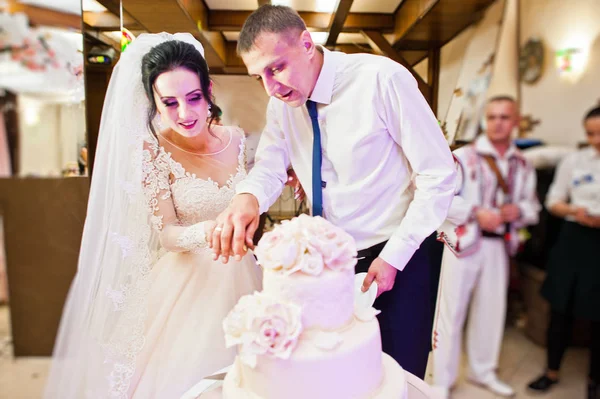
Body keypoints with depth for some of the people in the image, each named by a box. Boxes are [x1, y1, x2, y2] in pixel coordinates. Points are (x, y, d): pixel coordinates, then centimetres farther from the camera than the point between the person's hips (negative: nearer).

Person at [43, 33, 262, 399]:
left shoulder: (235, 138, -3)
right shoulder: (153, 152, -14)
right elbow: (166, 234, -15)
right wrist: (207, 231, -32)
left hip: (239, 275, 4)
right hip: (186, 282, -4)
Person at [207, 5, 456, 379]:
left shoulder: (383, 79, -19)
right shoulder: (282, 103, -1)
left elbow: (440, 176, -17)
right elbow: (270, 166, -5)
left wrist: (393, 258, -17)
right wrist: (247, 197, -30)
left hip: (396, 258, -4)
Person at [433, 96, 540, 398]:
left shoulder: (522, 165, 9)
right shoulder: (463, 156, -9)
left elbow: (532, 207, 15)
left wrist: (518, 210, -7)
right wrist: (476, 213, -22)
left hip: (499, 245, 6)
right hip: (463, 243, -5)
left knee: (491, 310, 17)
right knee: (451, 310, 1)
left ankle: (483, 371, 39)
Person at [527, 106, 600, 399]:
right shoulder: (573, 160, 3)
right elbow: (553, 201, 7)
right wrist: (572, 211, -13)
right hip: (573, 240, 1)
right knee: (561, 310, 9)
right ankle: (552, 371, 28)